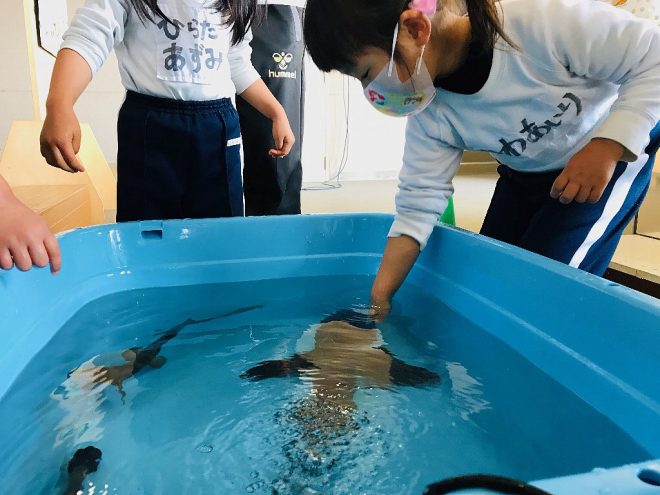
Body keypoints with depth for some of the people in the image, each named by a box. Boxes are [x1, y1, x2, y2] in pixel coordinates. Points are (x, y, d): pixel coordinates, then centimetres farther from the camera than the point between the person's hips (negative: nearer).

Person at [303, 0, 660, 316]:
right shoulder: (429, 114, -20)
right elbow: (419, 201, -17)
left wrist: (605, 150, -34)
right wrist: (380, 294, -19)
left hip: (622, 146, -4)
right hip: (527, 174, 5)